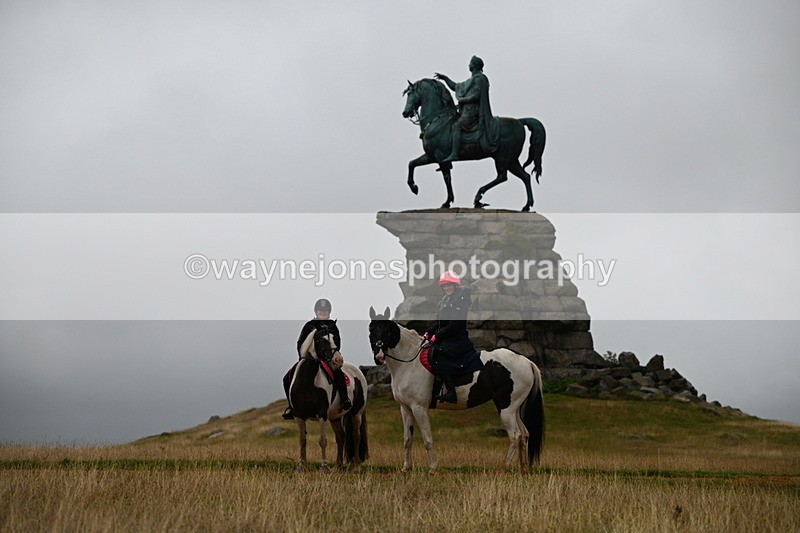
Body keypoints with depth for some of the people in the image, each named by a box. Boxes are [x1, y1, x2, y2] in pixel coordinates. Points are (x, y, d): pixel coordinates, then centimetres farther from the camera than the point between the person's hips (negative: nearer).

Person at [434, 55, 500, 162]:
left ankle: (454, 154, -31)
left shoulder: (479, 78, -9)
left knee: (456, 127, -21)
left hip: (473, 110, -10)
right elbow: (456, 87, 29)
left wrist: (462, 100, -11)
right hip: (468, 110, 10)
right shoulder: (472, 80, 23)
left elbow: (476, 96, -19)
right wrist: (445, 78, 24)